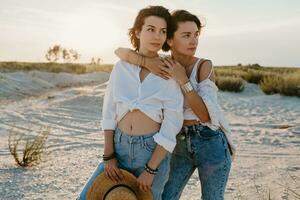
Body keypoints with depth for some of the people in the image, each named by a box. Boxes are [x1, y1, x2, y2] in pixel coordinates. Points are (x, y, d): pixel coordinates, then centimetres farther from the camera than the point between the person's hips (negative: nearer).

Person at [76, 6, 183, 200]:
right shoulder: (121, 67, 2)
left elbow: (172, 125, -9)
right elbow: (110, 112, 4)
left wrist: (151, 169, -11)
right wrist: (108, 156, -2)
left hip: (153, 150, -3)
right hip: (120, 146, 3)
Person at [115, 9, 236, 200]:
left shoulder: (204, 66, -11)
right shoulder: (164, 65, 0)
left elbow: (206, 115, -18)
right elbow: (120, 51, -9)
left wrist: (183, 80, -24)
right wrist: (147, 61, -27)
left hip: (210, 144, -3)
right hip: (181, 145, 4)